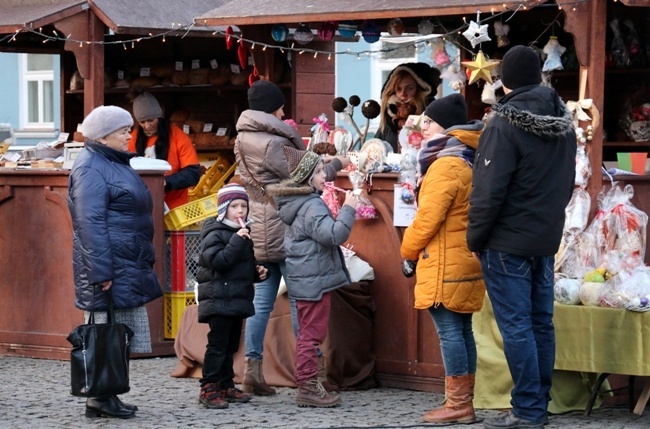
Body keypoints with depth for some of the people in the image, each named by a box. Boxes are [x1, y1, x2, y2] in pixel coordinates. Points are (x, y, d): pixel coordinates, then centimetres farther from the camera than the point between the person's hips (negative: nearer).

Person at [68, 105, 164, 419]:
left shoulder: (116, 164, 19)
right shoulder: (91, 169, -12)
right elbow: (90, 223, -19)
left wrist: (144, 261, 26)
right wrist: (101, 272, -24)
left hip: (129, 265, 10)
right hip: (110, 269, -10)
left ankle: (107, 396, 16)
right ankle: (100, 398, -4)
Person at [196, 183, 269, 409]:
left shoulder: (244, 233, 16)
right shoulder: (215, 233, -9)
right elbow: (217, 261, -24)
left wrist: (258, 271, 9)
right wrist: (236, 241, -26)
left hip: (238, 298, 9)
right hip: (219, 299, -9)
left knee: (231, 345, 12)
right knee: (218, 344, -10)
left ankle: (225, 386, 20)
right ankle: (208, 389, -8)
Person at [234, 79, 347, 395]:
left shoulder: (243, 140, 9)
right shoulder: (273, 142, -17)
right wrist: (337, 164, 1)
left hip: (258, 235, 7)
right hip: (284, 233, -7)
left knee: (261, 301, 8)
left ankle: (252, 368, 4)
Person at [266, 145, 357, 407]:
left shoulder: (298, 203, 12)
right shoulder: (311, 206, -19)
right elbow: (334, 235, -29)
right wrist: (348, 209, -22)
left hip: (305, 279, 10)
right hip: (314, 280, -10)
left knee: (308, 334, 16)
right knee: (312, 334, -6)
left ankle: (309, 385, 23)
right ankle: (308, 388, -3)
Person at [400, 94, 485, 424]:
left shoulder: (445, 165, -16)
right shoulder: (468, 161, 15)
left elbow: (428, 217, -18)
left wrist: (408, 249, -3)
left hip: (445, 264, -10)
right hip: (465, 260, 10)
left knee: (449, 331, -7)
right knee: (461, 330, 11)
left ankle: (457, 405, -7)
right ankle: (463, 402, 13)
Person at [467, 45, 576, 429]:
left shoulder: (506, 124, -16)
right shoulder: (564, 121, 8)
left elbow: (489, 190, -18)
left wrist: (475, 238, -9)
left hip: (508, 242, -8)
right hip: (546, 239, 8)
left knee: (516, 325, -4)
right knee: (541, 322, 12)